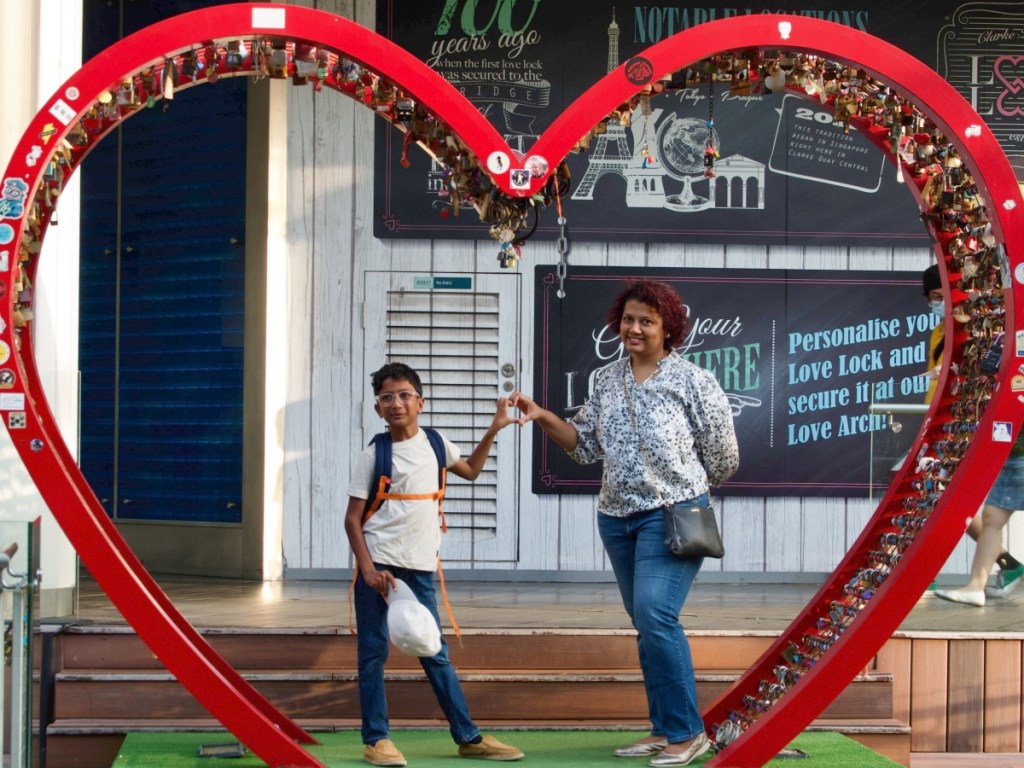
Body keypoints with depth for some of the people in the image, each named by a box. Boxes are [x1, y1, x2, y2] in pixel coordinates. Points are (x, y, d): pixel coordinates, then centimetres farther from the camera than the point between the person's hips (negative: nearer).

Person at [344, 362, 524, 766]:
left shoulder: (435, 443, 7)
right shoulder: (373, 456, -4)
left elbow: (470, 471, 28)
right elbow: (352, 519, -4)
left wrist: (494, 429, 21)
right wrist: (368, 568, -14)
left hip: (420, 567, 3)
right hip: (378, 565, -3)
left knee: (435, 654, 7)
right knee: (373, 652, 0)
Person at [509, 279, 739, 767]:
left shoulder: (692, 381, -7)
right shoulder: (608, 381, 9)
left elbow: (722, 456, 0)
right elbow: (585, 444, 12)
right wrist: (543, 417, -2)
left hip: (673, 516, -6)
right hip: (617, 518, 6)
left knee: (655, 615, -18)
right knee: (647, 624, 11)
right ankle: (664, 729, 19)